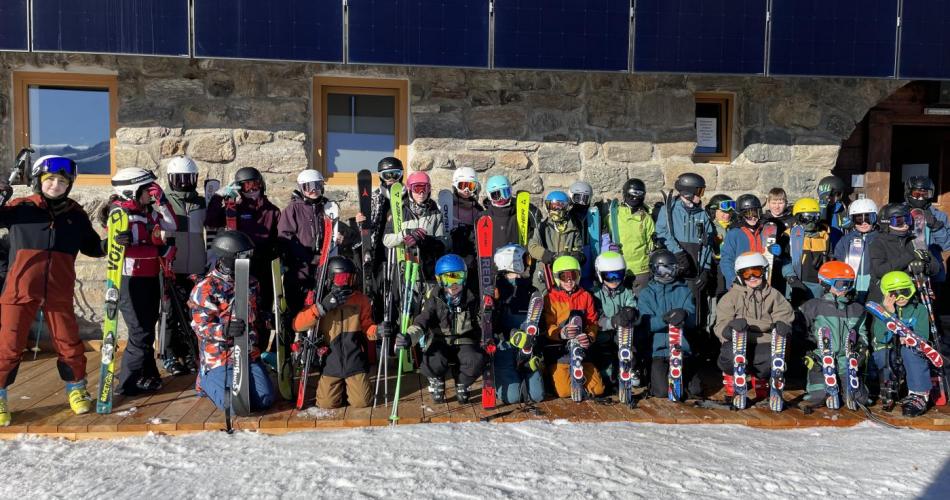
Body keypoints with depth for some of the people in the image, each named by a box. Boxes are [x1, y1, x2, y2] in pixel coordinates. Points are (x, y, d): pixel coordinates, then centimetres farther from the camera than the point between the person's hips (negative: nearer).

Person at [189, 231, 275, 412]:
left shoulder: (251, 283, 11)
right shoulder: (206, 288, -10)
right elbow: (201, 326, -15)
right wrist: (224, 330, -31)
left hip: (250, 354, 6)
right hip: (220, 358, -6)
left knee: (265, 400, -5)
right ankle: (206, 381, 14)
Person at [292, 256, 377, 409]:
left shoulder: (360, 299, 1)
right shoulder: (320, 299, -1)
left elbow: (367, 327, 6)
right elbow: (297, 325, -12)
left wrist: (377, 330, -17)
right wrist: (322, 307, -23)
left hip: (355, 361, 0)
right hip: (331, 361, 0)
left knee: (362, 403, -7)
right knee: (327, 404, -6)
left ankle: (350, 386, 27)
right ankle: (340, 387, 27)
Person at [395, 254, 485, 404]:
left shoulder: (471, 297, -2)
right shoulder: (434, 298, -7)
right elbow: (420, 323, -19)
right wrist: (409, 338, -38)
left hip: (463, 343, 1)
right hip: (439, 343, -1)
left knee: (477, 361, -32)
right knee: (434, 362, -36)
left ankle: (462, 384, 5)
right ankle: (437, 381, 6)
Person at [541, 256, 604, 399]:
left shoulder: (585, 296, 7)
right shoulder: (550, 297, -4)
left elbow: (593, 322, 6)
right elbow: (548, 327, -10)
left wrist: (589, 337, -17)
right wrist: (562, 333, -33)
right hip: (558, 350, -3)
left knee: (597, 389, -7)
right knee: (565, 391, -18)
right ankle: (552, 376, 15)